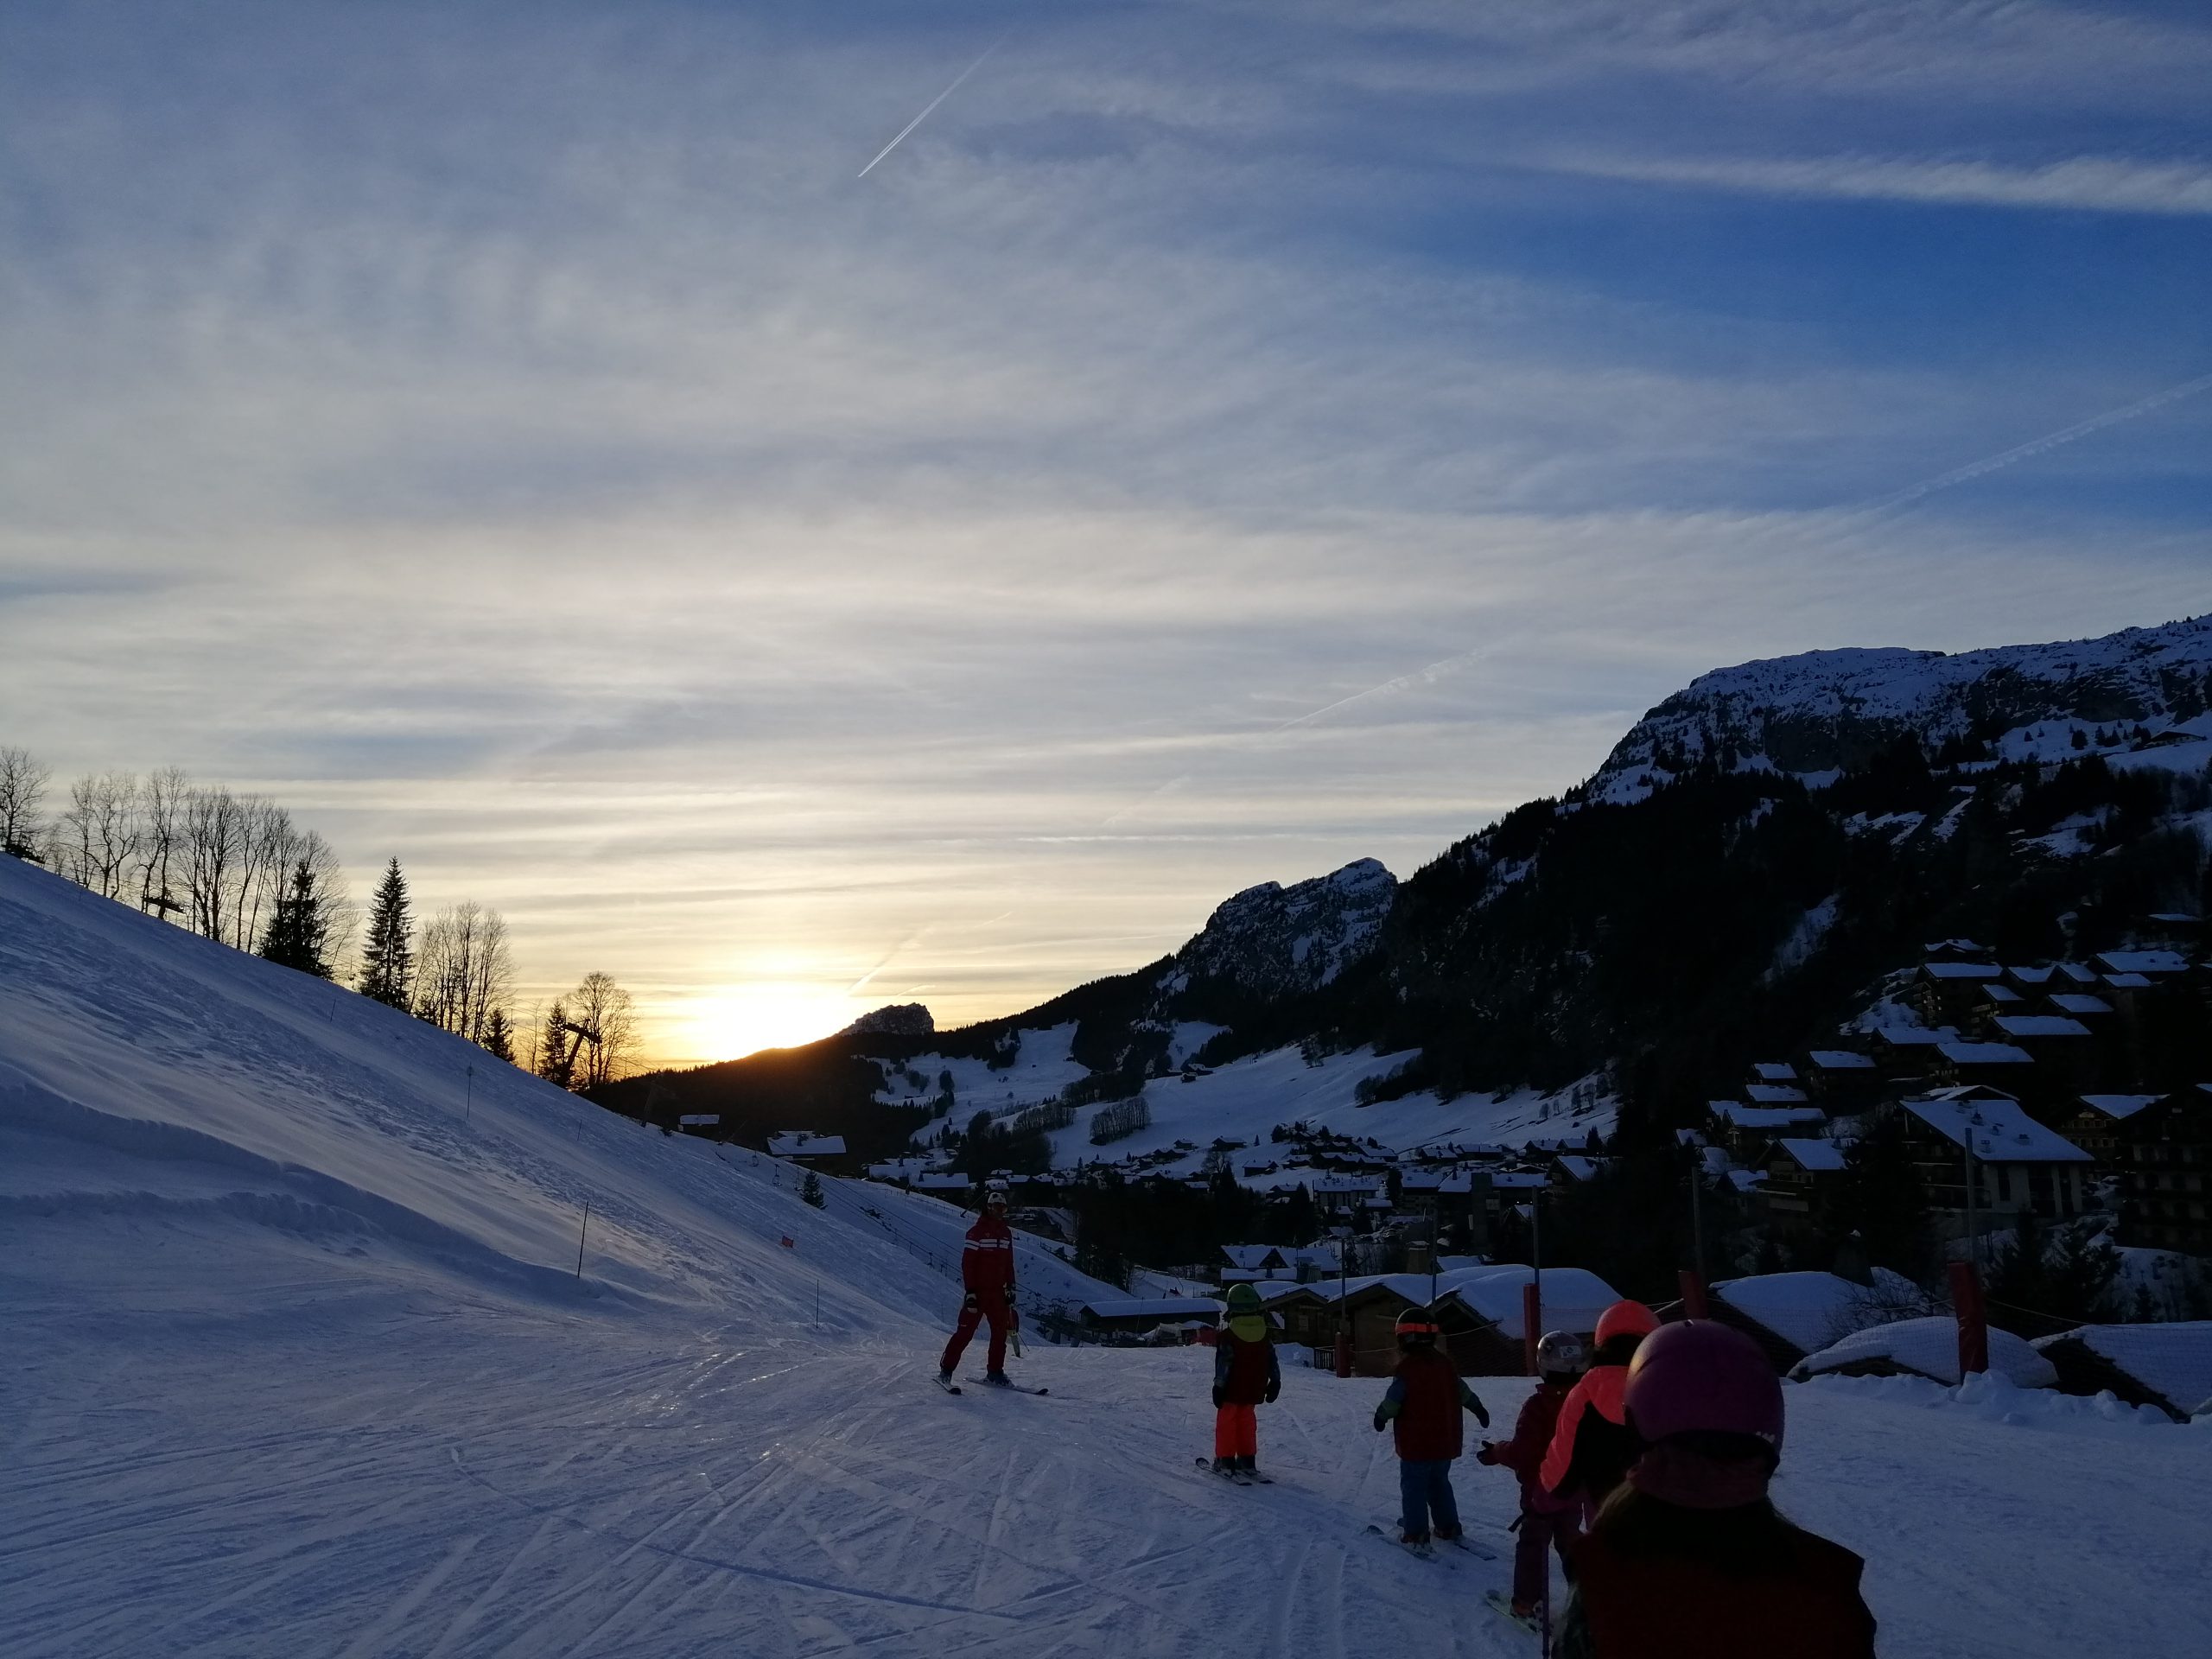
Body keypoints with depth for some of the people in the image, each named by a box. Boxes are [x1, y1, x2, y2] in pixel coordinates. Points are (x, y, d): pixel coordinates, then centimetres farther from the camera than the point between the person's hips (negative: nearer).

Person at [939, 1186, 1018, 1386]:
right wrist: (970, 1291, -16)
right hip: (978, 1291, -6)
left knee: (1001, 1331, 4)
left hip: (997, 1292, 6)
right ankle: (946, 1369, 4)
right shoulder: (977, 1231, -9)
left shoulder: (1006, 1232, 12)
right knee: (965, 1331, -5)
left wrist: (1010, 1287, 12)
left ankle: (995, 1372, 13)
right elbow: (967, 1263, -12)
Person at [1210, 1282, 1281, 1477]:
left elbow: (1224, 1364, -16)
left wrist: (1219, 1387, -9)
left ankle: (1225, 1460, 6)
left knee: (1226, 1422, 6)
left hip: (1232, 1390, -5)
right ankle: (1247, 1460, 17)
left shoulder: (1228, 1336, -17)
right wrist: (1275, 1383, 17)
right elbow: (1272, 1361, 7)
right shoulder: (1264, 1335, -1)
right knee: (1247, 1423, 16)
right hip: (1253, 1390, 5)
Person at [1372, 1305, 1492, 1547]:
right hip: (1445, 1441, 7)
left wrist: (1381, 1416, 3)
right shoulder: (1445, 1363, 3)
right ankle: (1448, 1527, 25)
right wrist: (1479, 1408, 30)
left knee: (1413, 1487, 4)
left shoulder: (1407, 1368, -19)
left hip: (1416, 1443, -7)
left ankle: (1415, 1534, 4)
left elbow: (1392, 1401, -16)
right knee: (1440, 1484, 21)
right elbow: (1463, 1391, 15)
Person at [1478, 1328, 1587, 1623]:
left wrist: (1496, 1452, -7)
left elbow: (1521, 1452, -24)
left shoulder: (1537, 1407, -24)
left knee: (1532, 1543, 8)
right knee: (1569, 1540, 20)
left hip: (1539, 1490, -5)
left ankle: (1528, 1601, 9)